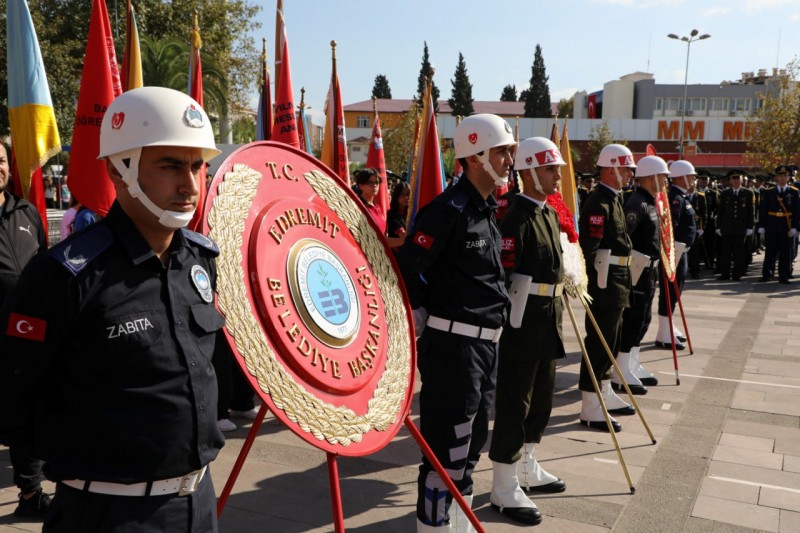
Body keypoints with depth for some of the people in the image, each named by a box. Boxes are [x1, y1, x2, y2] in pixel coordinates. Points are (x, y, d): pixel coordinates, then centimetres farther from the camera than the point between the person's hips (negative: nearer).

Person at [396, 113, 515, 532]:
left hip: (486, 343, 10)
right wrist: (423, 322, -12)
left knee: (470, 446, 21)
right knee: (446, 450, 0)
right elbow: (404, 272, -20)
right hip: (453, 344, -10)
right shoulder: (449, 209, -17)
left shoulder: (488, 209, 12)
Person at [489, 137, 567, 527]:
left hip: (548, 326, 9)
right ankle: (504, 487, 12)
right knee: (514, 405, 0)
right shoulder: (515, 220, -17)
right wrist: (512, 327, -19)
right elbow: (503, 280, -20)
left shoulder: (549, 214, 12)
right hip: (521, 328, -9)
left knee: (541, 401, 19)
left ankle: (527, 469, 36)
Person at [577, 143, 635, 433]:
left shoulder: (614, 199, 15)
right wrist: (592, 285, -25)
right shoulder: (598, 203, -18)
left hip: (617, 283, 11)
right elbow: (589, 249, -24)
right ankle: (591, 409, 2)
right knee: (599, 343, -5)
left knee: (610, 342, 19)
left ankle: (605, 395, 32)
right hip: (604, 284, -11)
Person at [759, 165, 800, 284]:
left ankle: (784, 276, 10)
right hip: (771, 227, 0)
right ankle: (767, 274, 13)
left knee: (786, 253, 4)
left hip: (787, 228, 0)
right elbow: (763, 211, 4)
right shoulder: (768, 192, 6)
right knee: (770, 252, 6)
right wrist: (762, 227, -2)